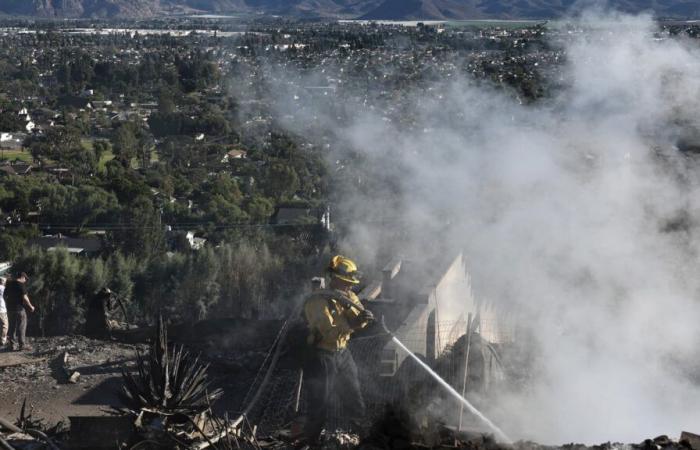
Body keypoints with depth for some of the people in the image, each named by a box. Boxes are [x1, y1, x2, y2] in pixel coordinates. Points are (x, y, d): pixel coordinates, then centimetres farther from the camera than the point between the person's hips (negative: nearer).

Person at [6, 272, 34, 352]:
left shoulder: (9, 284, 11)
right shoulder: (21, 285, -11)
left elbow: (5, 296, 15)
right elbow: (24, 297, -16)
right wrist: (30, 306, -6)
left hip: (11, 308, 7)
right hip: (20, 308, -7)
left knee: (12, 327, 12)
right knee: (21, 327, -2)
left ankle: (12, 344, 13)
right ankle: (22, 345, -4)